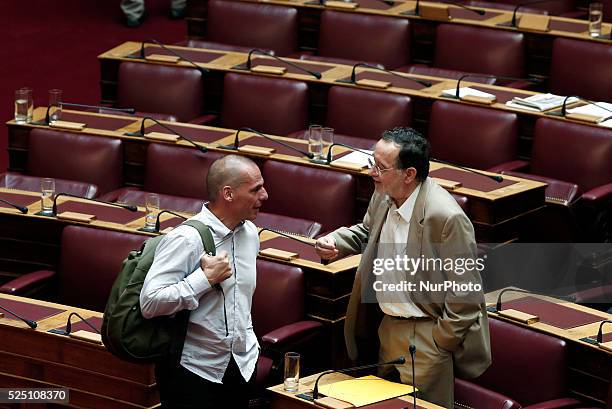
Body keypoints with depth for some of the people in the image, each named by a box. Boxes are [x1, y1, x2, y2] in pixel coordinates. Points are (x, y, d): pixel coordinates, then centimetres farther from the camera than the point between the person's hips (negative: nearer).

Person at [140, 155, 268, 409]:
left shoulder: (250, 233, 6)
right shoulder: (186, 239, -19)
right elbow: (150, 303, -27)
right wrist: (207, 278, -25)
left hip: (242, 366, 7)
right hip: (192, 371, -7)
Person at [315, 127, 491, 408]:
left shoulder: (447, 217, -27)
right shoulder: (383, 196, -3)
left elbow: (466, 292, -21)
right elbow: (367, 232, 20)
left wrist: (440, 343, -15)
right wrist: (335, 242, -1)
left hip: (425, 335, -8)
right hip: (386, 325, 8)